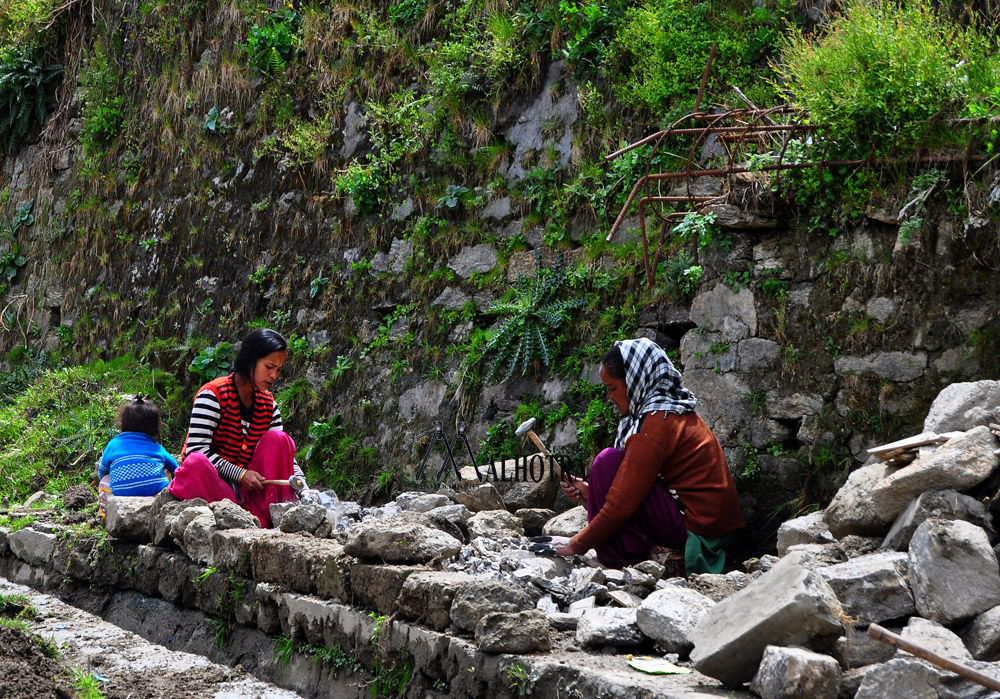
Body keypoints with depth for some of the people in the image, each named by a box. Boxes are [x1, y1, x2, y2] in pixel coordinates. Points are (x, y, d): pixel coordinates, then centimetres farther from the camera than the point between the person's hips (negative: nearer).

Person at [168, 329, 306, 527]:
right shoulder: (213, 394, -11)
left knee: (278, 438, -13)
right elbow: (196, 449, -19)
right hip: (210, 480, -5)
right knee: (196, 463, -38)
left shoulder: (268, 404, 9)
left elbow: (283, 455, 7)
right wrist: (240, 474, -24)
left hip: (249, 487, 5)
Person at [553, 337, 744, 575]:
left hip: (695, 526, -10)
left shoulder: (655, 422, -16)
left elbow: (622, 504, -17)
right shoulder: (677, 411, 13)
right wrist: (591, 491, 15)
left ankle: (625, 554, -5)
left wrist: (577, 545, -7)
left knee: (608, 460, -8)